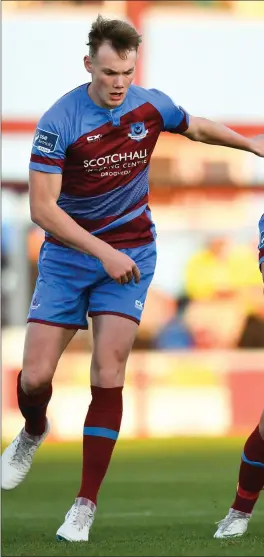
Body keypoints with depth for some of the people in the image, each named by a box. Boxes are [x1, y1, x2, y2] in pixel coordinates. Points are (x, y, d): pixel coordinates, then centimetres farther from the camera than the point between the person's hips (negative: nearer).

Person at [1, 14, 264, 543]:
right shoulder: (58, 122, -18)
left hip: (130, 253, 1)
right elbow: (42, 207, -21)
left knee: (107, 376, -11)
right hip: (66, 255, -1)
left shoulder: (151, 105, -6)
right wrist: (103, 251, -27)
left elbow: (196, 127, 18)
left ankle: (85, 506, -4)